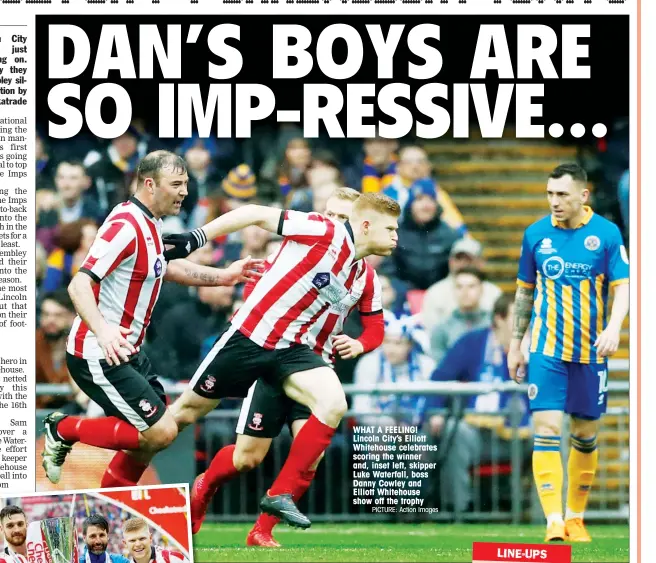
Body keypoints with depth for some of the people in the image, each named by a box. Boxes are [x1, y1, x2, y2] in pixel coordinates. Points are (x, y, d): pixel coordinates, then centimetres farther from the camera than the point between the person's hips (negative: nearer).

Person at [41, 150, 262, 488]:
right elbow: (78, 285, -28)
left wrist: (223, 276, 22)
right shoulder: (126, 226, -21)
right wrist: (102, 330, -44)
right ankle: (64, 429, 0)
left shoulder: (150, 225, 9)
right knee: (161, 432, -14)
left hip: (127, 351, 10)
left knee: (156, 430, 13)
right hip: (98, 356, -10)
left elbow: (165, 268, 29)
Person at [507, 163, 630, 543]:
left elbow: (623, 285, -6)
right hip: (547, 350, 0)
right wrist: (515, 344, 12)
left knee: (586, 435, 8)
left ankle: (576, 517, 22)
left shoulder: (606, 234, -4)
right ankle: (554, 521, -16)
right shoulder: (536, 234, 2)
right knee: (547, 429, -13)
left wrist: (614, 327, -24)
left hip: (591, 351, 0)